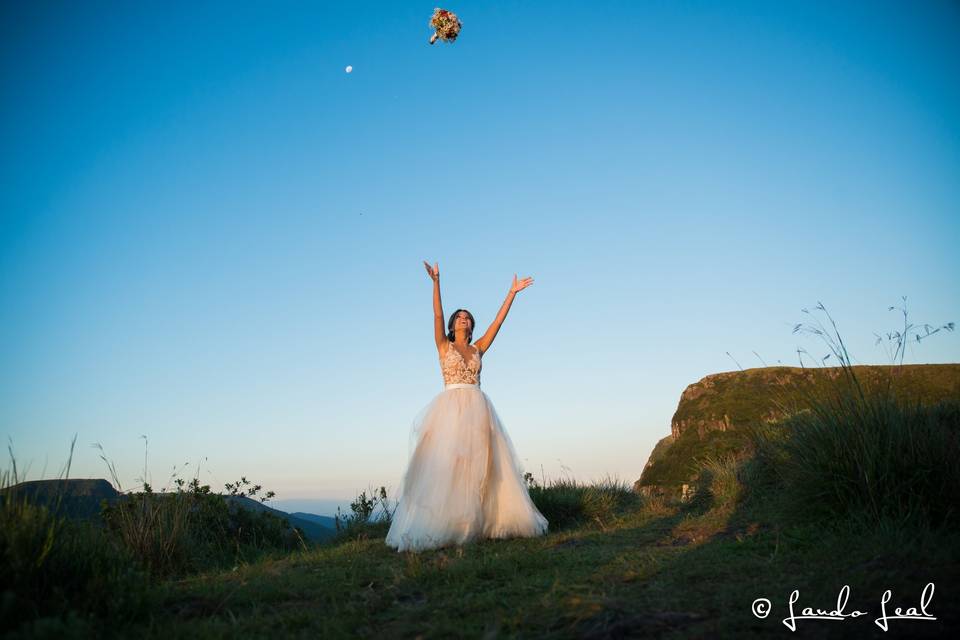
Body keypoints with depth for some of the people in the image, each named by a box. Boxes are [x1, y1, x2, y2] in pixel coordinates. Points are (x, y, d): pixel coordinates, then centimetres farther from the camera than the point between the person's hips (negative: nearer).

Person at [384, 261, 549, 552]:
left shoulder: (478, 348, 17)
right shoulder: (443, 346, 10)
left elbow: (498, 321, 15)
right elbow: (437, 314, -3)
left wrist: (512, 293, 12)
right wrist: (436, 282, -13)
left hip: (478, 409, 4)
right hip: (451, 408, -3)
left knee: (481, 466, -1)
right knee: (446, 465, -10)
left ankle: (481, 522, 3)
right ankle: (440, 526, -10)